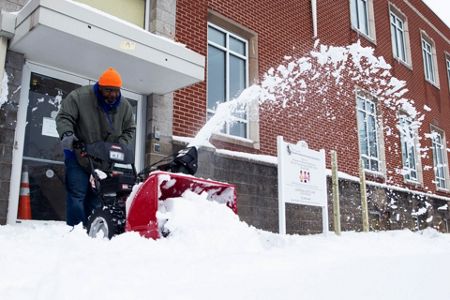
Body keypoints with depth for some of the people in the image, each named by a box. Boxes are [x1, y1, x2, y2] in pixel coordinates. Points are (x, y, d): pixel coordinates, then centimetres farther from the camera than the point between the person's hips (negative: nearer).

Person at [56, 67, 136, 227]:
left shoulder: (124, 106, 1)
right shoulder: (79, 97, -12)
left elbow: (129, 129, 10)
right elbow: (64, 117, -11)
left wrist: (120, 146, -6)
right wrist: (67, 134, -29)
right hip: (78, 155, -3)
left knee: (95, 197, 5)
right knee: (77, 195, -8)